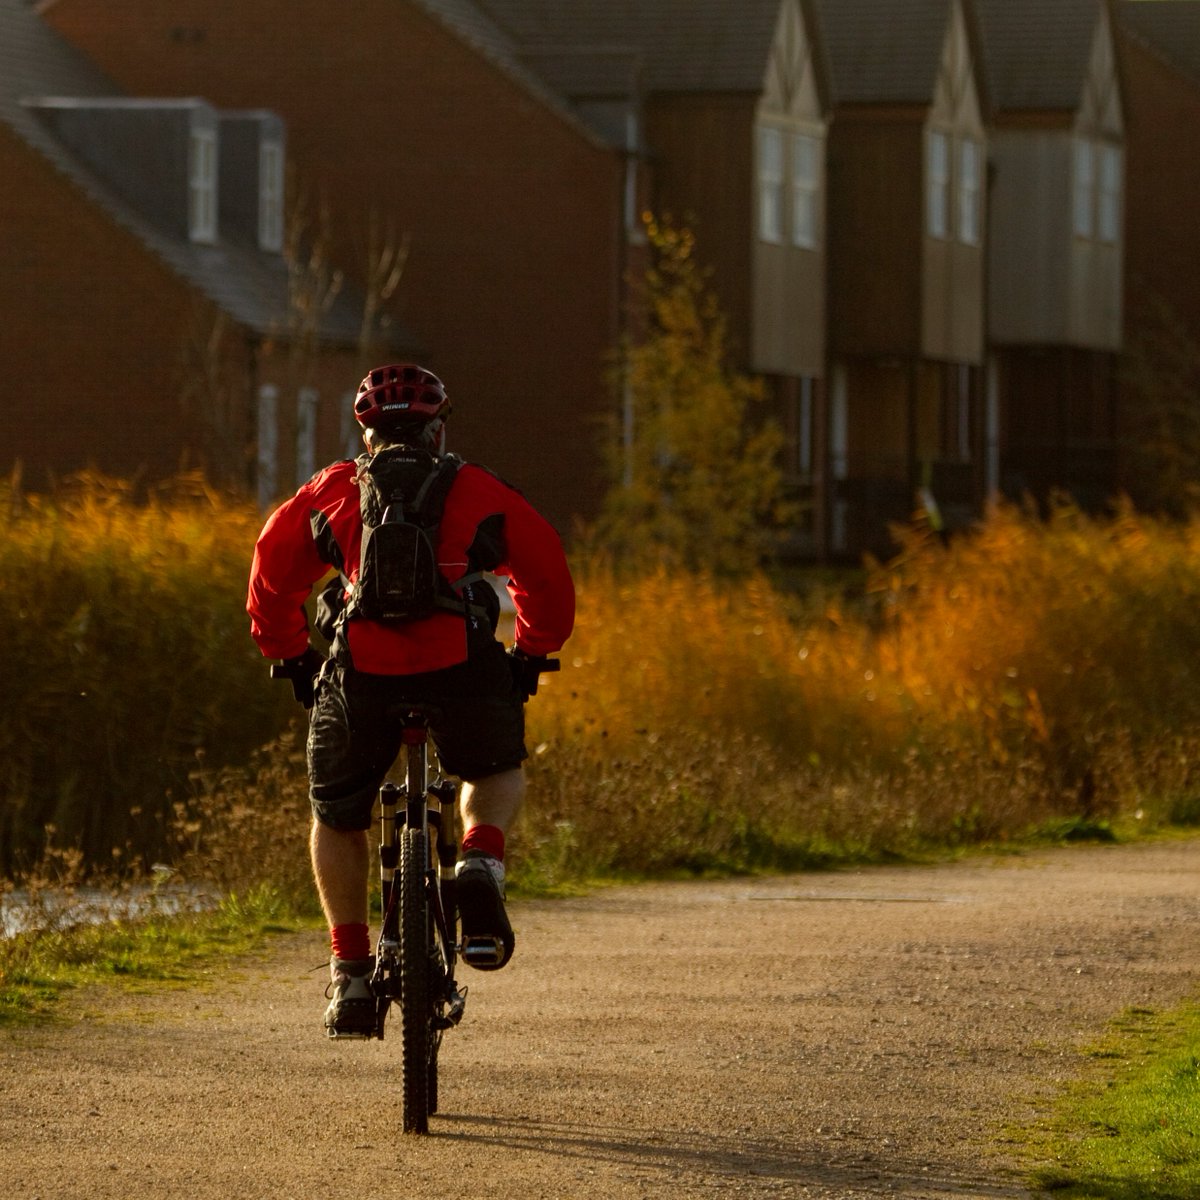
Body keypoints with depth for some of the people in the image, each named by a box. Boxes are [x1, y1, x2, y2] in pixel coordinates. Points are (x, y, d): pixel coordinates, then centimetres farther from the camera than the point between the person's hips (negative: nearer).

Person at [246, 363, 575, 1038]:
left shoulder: (331, 491, 19)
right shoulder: (481, 492, 17)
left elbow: (272, 574, 19)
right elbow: (548, 573, 16)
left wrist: (290, 656, 29)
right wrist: (532, 654, 28)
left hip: (360, 674, 0)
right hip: (463, 671, 0)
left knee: (338, 817, 22)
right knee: (499, 770, 31)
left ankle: (351, 974, 13)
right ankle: (482, 861, 0)